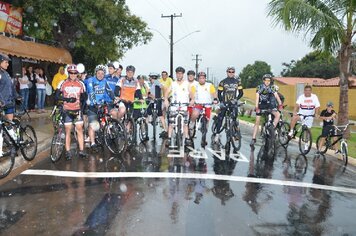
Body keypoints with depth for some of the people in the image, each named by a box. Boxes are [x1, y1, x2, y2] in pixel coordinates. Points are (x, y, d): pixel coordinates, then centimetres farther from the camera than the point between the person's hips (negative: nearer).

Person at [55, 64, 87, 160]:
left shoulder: (81, 84, 4)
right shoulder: (63, 83, -1)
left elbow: (84, 97, 11)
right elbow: (57, 96, -4)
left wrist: (81, 107, -1)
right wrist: (67, 99, -19)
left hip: (77, 110, 1)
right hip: (67, 110, -1)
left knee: (79, 129, -1)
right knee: (68, 130, 3)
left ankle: (81, 151, 5)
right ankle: (68, 152, 11)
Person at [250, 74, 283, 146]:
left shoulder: (271, 88, -4)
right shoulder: (260, 87, -12)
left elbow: (276, 96, -15)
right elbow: (257, 97, -21)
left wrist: (280, 104, -30)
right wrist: (256, 107, -33)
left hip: (269, 105, 3)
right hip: (261, 106, -3)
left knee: (278, 115, -20)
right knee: (257, 122, -5)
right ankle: (253, 139, -1)